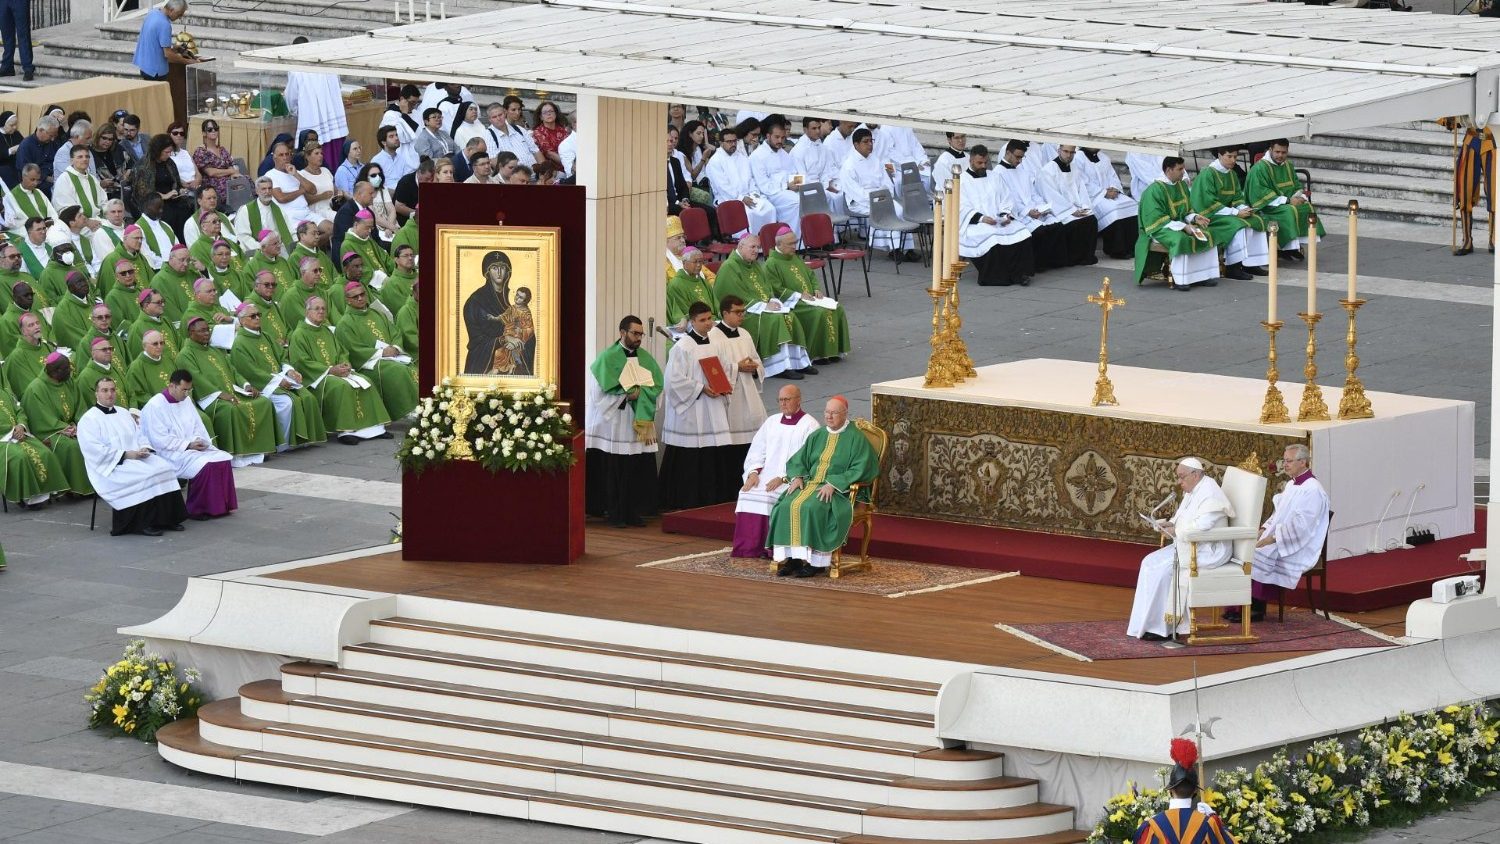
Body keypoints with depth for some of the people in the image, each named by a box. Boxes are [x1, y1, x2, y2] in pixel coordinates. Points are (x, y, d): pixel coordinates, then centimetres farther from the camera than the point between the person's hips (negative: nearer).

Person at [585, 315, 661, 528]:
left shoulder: (646, 358, 13)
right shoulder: (608, 357, -4)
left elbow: (657, 383, 2)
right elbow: (607, 387, -14)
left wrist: (638, 392, -12)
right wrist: (631, 392, -13)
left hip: (640, 422, 5)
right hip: (614, 421, -5)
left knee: (638, 470, 1)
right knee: (615, 471, -5)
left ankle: (634, 513, 7)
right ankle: (615, 515, 1)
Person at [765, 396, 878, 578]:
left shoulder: (855, 438, 0)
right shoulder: (817, 436, 18)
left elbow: (860, 469, -9)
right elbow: (798, 460, 20)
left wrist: (833, 484, -19)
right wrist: (797, 477, -3)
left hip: (838, 490, -6)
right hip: (809, 484, 6)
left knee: (811, 508, -35)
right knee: (787, 506, -24)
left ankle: (816, 562, -28)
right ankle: (792, 558, -21)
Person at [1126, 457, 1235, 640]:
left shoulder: (1209, 495, -18)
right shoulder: (1192, 491, 13)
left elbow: (1201, 527, -28)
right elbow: (1185, 519, 23)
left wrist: (1175, 531, -17)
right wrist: (1169, 524, 2)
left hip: (1209, 551, -10)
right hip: (1189, 546, 10)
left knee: (1163, 569, -22)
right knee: (1149, 562, -2)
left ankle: (1159, 627, -15)